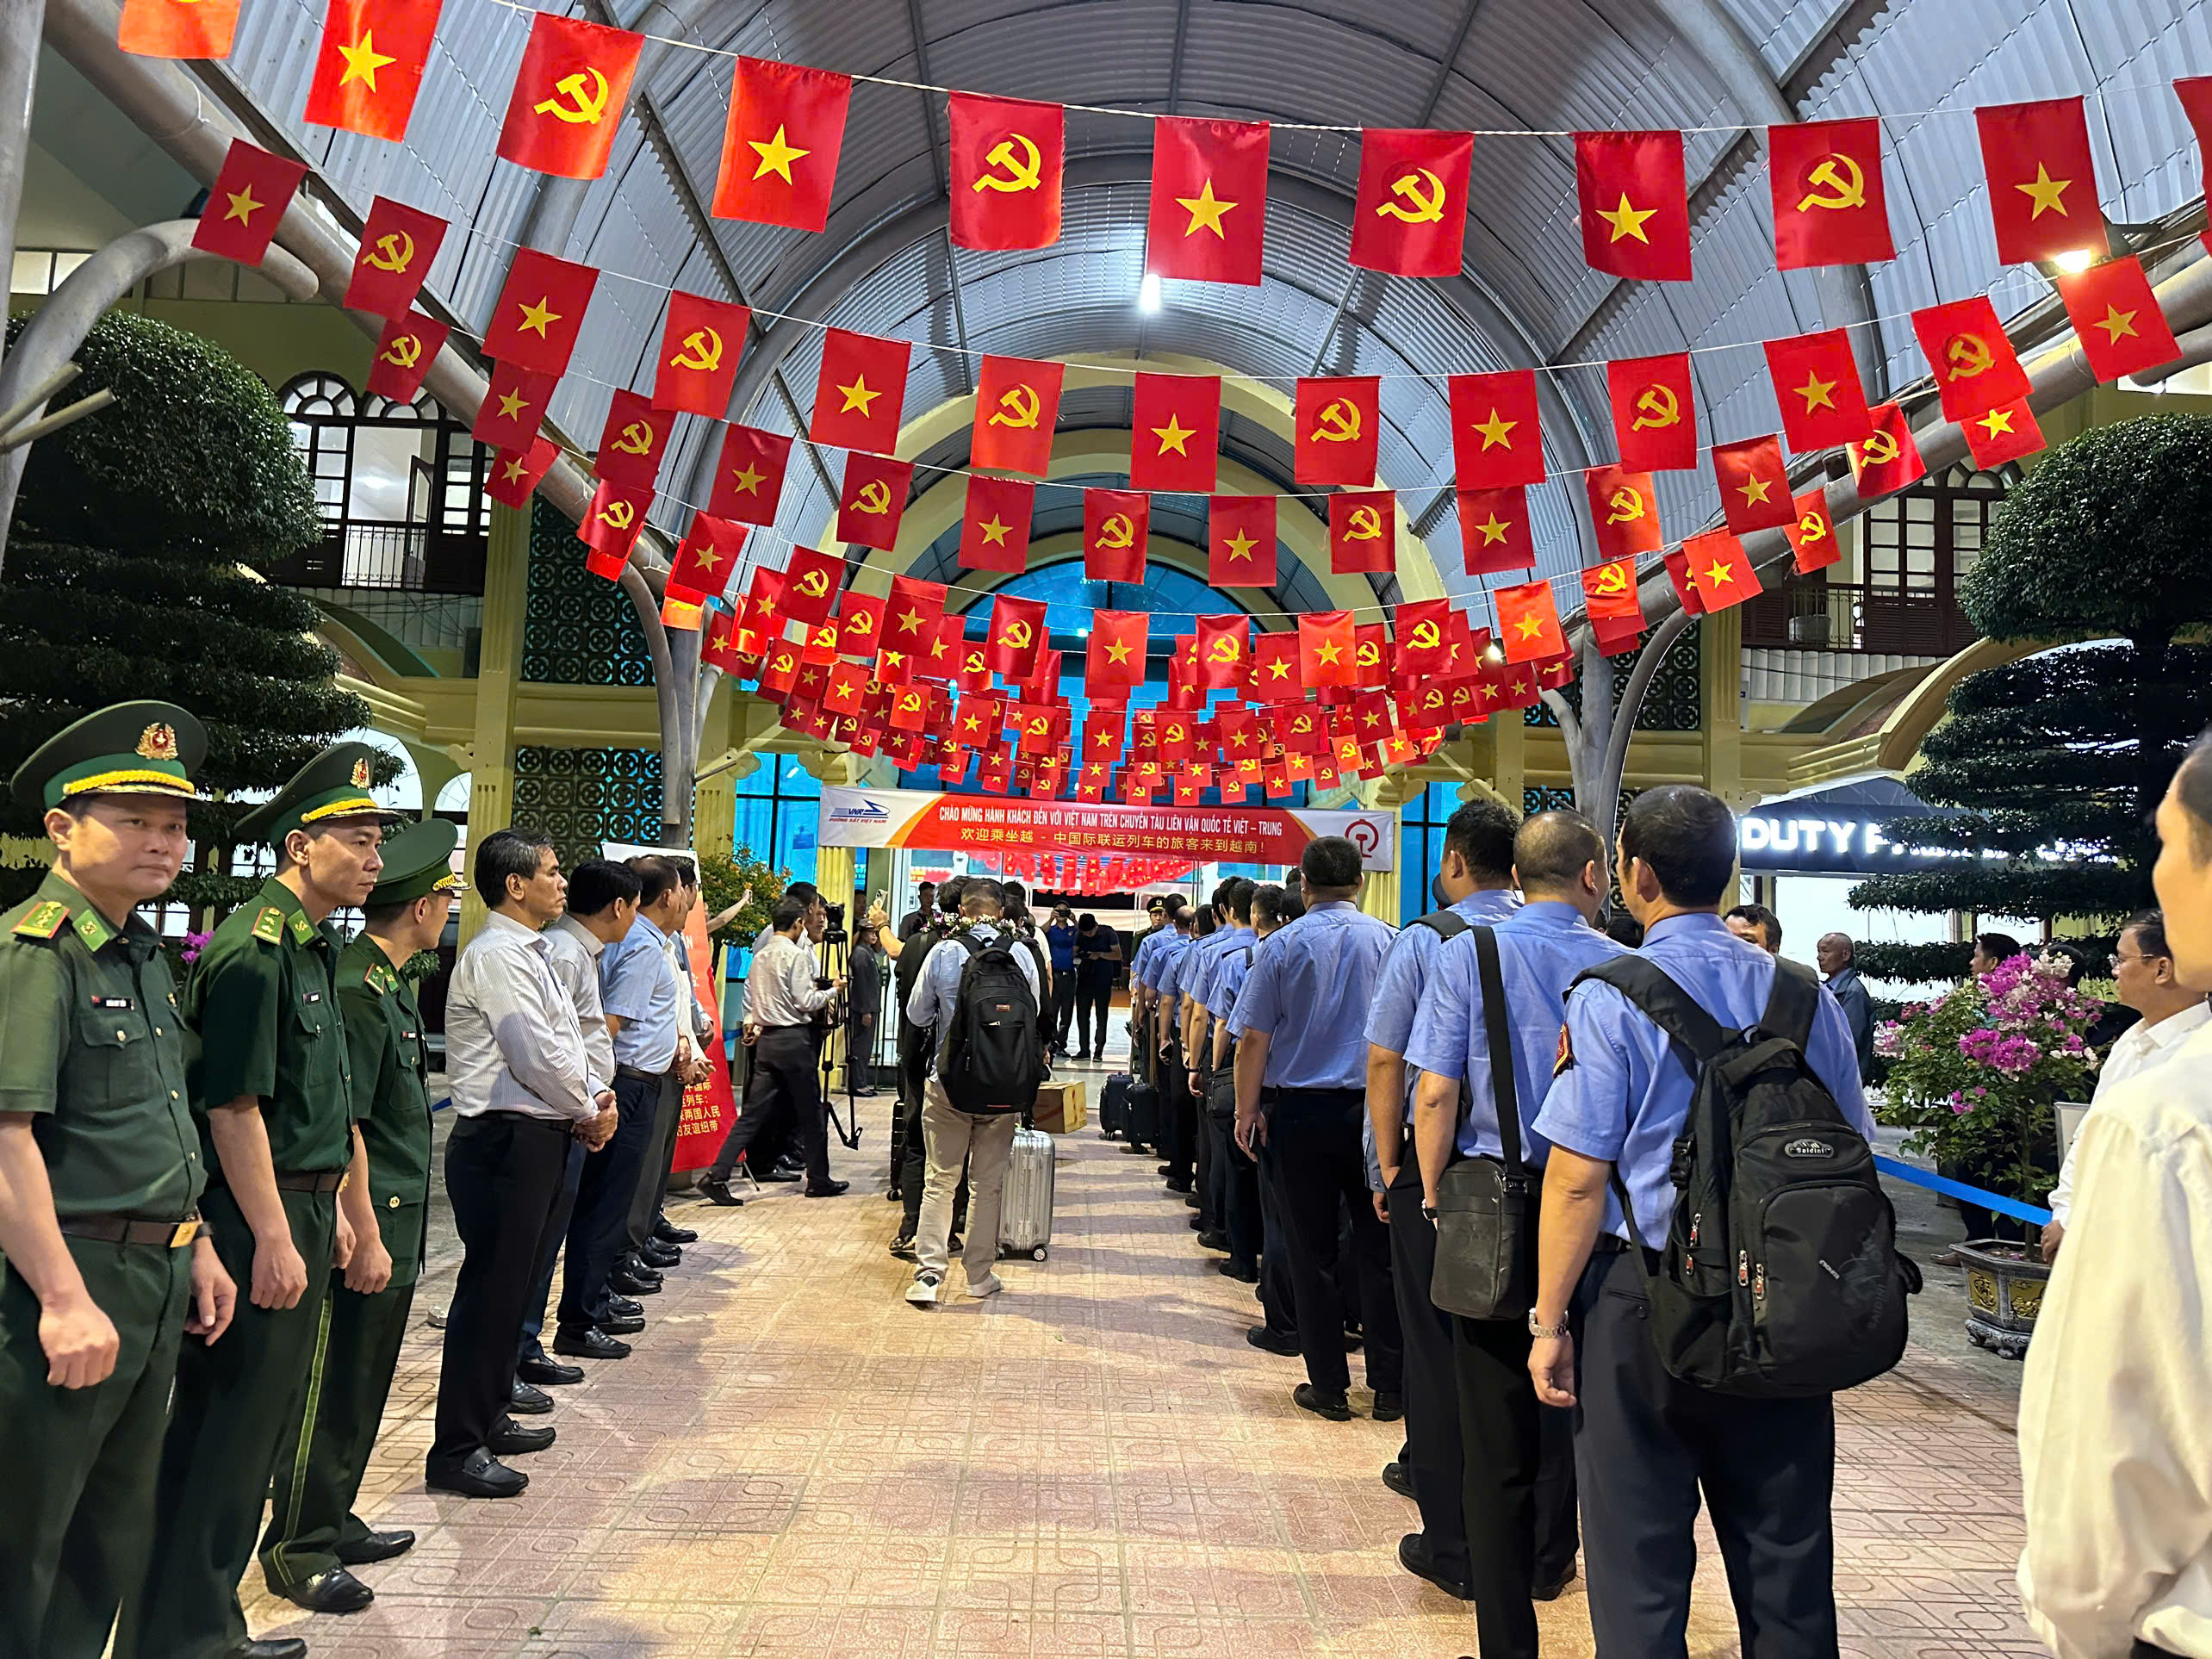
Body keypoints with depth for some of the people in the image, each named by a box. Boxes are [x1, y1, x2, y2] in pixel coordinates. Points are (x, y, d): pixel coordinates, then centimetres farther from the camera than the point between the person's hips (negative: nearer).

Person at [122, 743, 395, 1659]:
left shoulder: (313, 945, 12)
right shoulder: (253, 947, -17)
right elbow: (233, 1106, -20)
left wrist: (328, 1209, 18)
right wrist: (275, 1238, -19)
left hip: (297, 1210, 10)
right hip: (255, 1217, -10)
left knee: (255, 1419, 18)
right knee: (228, 1428, 2)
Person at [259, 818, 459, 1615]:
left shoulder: (392, 982, 10)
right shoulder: (357, 988, -20)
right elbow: (340, 1124, -22)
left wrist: (393, 1229, 19)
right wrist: (365, 1235, -19)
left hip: (397, 1216, 10)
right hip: (366, 1220, -10)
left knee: (363, 1384, 19)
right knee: (330, 1388, 3)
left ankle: (334, 1523, 32)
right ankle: (298, 1550, 17)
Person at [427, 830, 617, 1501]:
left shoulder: (528, 953, 16)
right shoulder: (497, 955, -16)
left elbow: (564, 1045, 18)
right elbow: (536, 1058, -20)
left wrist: (598, 1094, 1)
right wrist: (588, 1112, -7)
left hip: (538, 1137, 10)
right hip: (505, 1142, -10)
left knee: (514, 1285, 19)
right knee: (490, 1289, -3)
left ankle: (488, 1419, 33)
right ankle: (456, 1451, 8)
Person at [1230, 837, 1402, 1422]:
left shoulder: (1282, 946, -5)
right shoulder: (1391, 941, -2)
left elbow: (1253, 1039, -7)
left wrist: (1247, 1111, 2)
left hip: (1300, 1111, -1)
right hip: (1375, 1110, 2)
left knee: (1312, 1255, 8)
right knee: (1378, 1251, 11)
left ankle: (1328, 1388, 16)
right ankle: (1389, 1387, 18)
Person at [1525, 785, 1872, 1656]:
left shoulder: (1609, 999, -14)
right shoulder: (1805, 995, 1)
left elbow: (1578, 1178, -16)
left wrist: (1549, 1321, -7)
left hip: (1646, 1298, -5)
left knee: (1639, 1558, 9)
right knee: (1785, 1550, 19)